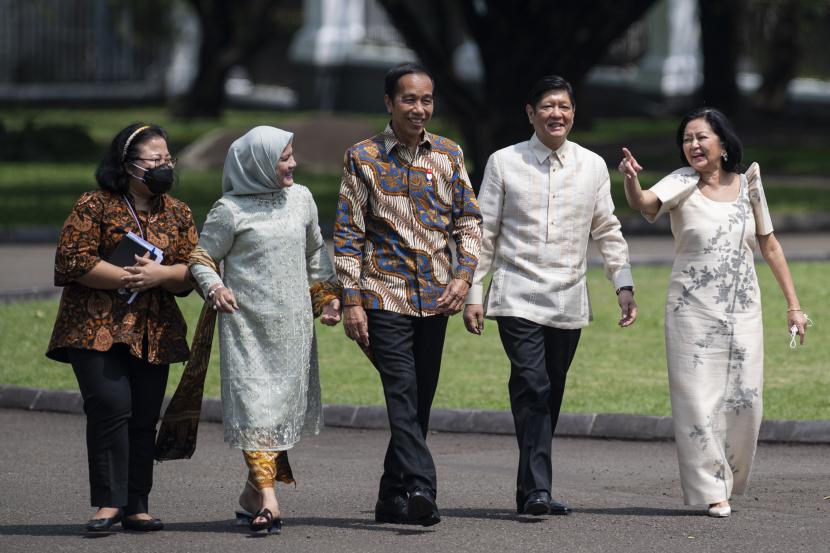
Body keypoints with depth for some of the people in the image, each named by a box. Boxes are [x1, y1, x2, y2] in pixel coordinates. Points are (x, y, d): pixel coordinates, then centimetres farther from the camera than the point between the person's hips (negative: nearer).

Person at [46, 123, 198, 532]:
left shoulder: (178, 214, 12)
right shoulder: (94, 206, -3)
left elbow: (191, 272, 7)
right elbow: (73, 260, -11)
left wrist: (159, 274, -14)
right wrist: (126, 277, -16)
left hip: (153, 334, 5)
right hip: (96, 328, -5)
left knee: (144, 418, 3)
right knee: (111, 406, -17)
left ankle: (136, 506, 10)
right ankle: (109, 502, -11)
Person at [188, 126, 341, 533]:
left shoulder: (300, 198, 9)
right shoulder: (230, 210, -6)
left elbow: (315, 252, 22)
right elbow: (202, 258, 0)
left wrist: (329, 296, 18)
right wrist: (214, 287, -18)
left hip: (293, 324, 5)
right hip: (247, 323, -5)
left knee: (287, 404, 5)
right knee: (255, 404, -11)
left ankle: (253, 492, 18)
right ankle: (267, 499, -16)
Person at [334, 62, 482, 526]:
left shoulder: (449, 155, 9)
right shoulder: (364, 158, 0)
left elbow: (469, 221, 11)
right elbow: (348, 234, -1)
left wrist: (463, 275, -5)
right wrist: (352, 300, -7)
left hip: (435, 297, 4)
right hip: (385, 296, -4)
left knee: (419, 402, 8)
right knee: (403, 398, -16)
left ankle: (394, 498, 17)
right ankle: (421, 490, -27)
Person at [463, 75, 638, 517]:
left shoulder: (593, 166, 8)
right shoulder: (504, 163, 1)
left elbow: (607, 231, 15)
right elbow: (484, 232, 4)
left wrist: (624, 286, 7)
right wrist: (473, 294, 0)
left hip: (569, 301, 3)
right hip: (517, 297, -3)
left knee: (549, 398, 7)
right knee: (532, 389, -17)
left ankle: (529, 490, 17)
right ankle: (538, 490, -22)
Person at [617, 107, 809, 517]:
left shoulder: (747, 185, 5)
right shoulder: (681, 184, -5)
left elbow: (770, 247, 12)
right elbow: (645, 203, -26)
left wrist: (793, 304, 10)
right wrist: (630, 180, -49)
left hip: (743, 311, 3)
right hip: (693, 312, -3)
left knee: (744, 402, 3)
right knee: (699, 400, -6)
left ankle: (728, 479, 24)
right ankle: (710, 490, 1)